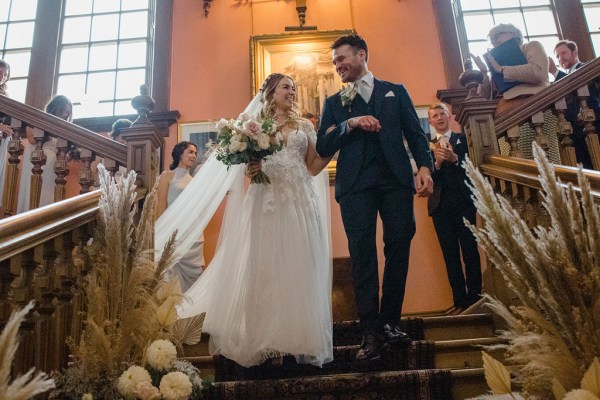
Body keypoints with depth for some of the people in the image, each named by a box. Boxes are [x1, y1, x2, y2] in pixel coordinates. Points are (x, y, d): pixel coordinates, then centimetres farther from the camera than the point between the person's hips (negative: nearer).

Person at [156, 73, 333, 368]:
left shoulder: (304, 126, 17)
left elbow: (314, 167, 12)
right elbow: (245, 164, 10)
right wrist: (250, 169, -12)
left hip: (300, 202, 2)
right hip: (267, 202, -1)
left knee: (299, 269, 0)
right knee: (265, 268, -3)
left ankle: (299, 338, 8)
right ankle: (266, 340, 5)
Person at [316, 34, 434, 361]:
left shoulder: (395, 91, 18)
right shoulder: (333, 103, 19)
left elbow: (415, 133, 9)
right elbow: (323, 148, 8)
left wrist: (424, 166, -7)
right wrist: (350, 124, -7)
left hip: (396, 179, 1)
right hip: (355, 184, 0)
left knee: (399, 247, -1)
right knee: (362, 254, -6)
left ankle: (390, 321, 12)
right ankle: (370, 331, -3)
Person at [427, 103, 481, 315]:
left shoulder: (462, 139, 10)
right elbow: (427, 178, 2)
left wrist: (454, 159, -19)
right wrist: (437, 162, -16)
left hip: (463, 202, -1)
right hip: (440, 205, 2)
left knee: (470, 250, -3)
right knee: (450, 254, 2)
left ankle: (474, 297, 4)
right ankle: (460, 301, 6)